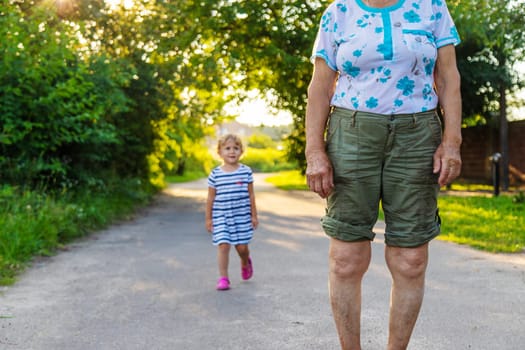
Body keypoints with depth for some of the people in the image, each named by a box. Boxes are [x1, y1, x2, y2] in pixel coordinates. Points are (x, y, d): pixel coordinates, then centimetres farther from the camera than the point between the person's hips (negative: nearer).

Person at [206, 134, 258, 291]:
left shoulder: (246, 172, -1)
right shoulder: (215, 174, -2)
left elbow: (251, 195, 4)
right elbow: (211, 198, 4)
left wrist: (254, 215, 5)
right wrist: (208, 218, 5)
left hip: (241, 216, 0)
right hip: (221, 217, 0)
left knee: (242, 247, 4)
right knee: (223, 245, -7)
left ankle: (245, 263, 39)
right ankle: (223, 278, 2)